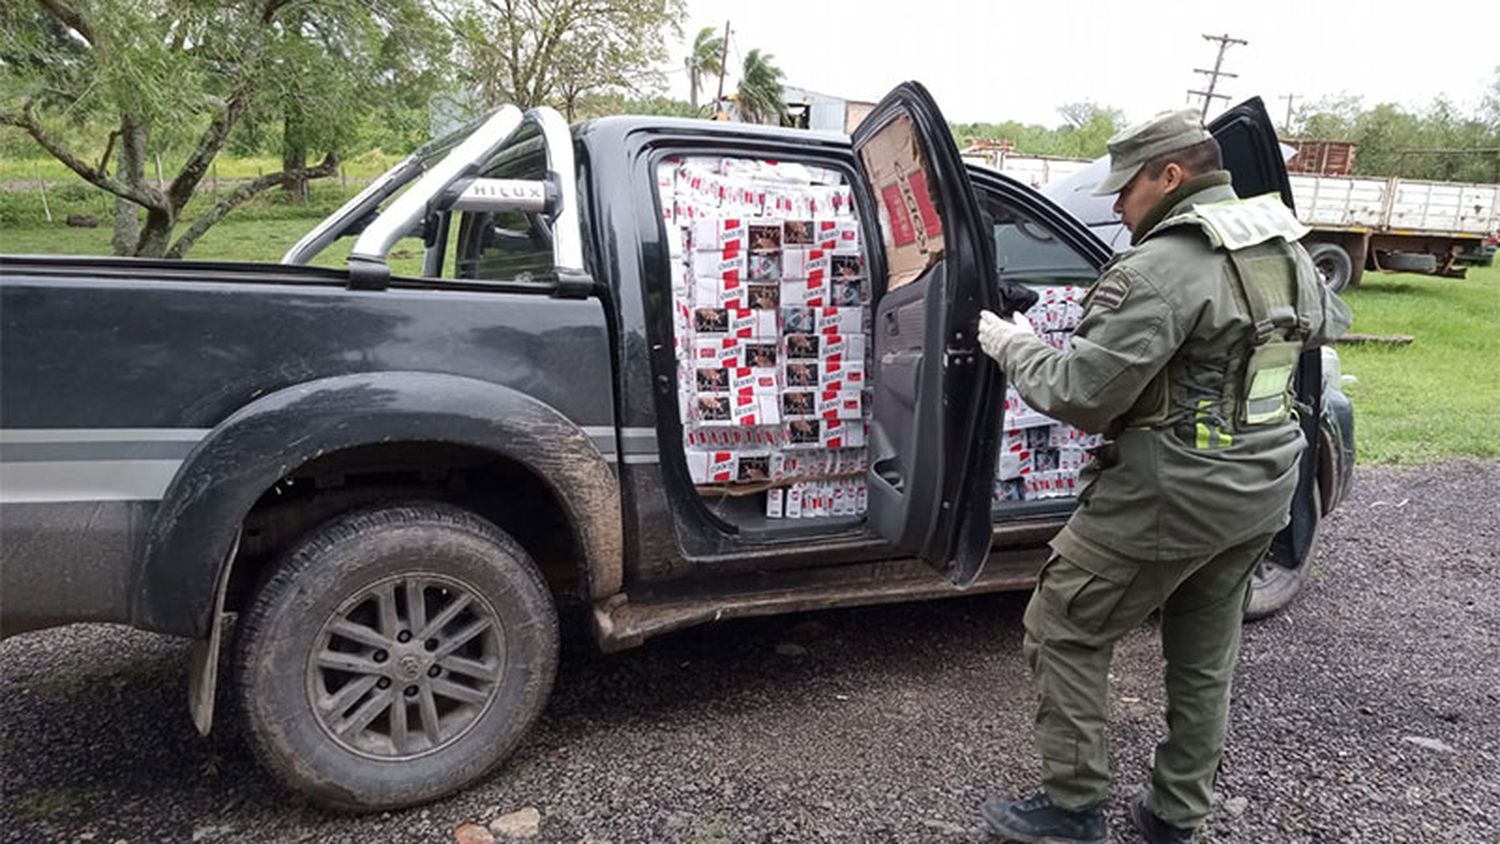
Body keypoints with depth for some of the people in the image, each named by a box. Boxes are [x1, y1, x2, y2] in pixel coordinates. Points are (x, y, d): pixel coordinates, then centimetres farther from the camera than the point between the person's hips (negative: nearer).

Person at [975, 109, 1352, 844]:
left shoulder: (1164, 266, -21)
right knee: (1205, 658, 19)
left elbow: (1081, 396, -22)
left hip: (1173, 494, -9)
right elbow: (1327, 324, 28)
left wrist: (1013, 346, -7)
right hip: (1264, 487, 9)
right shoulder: (1285, 247, 8)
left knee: (1063, 632, 6)